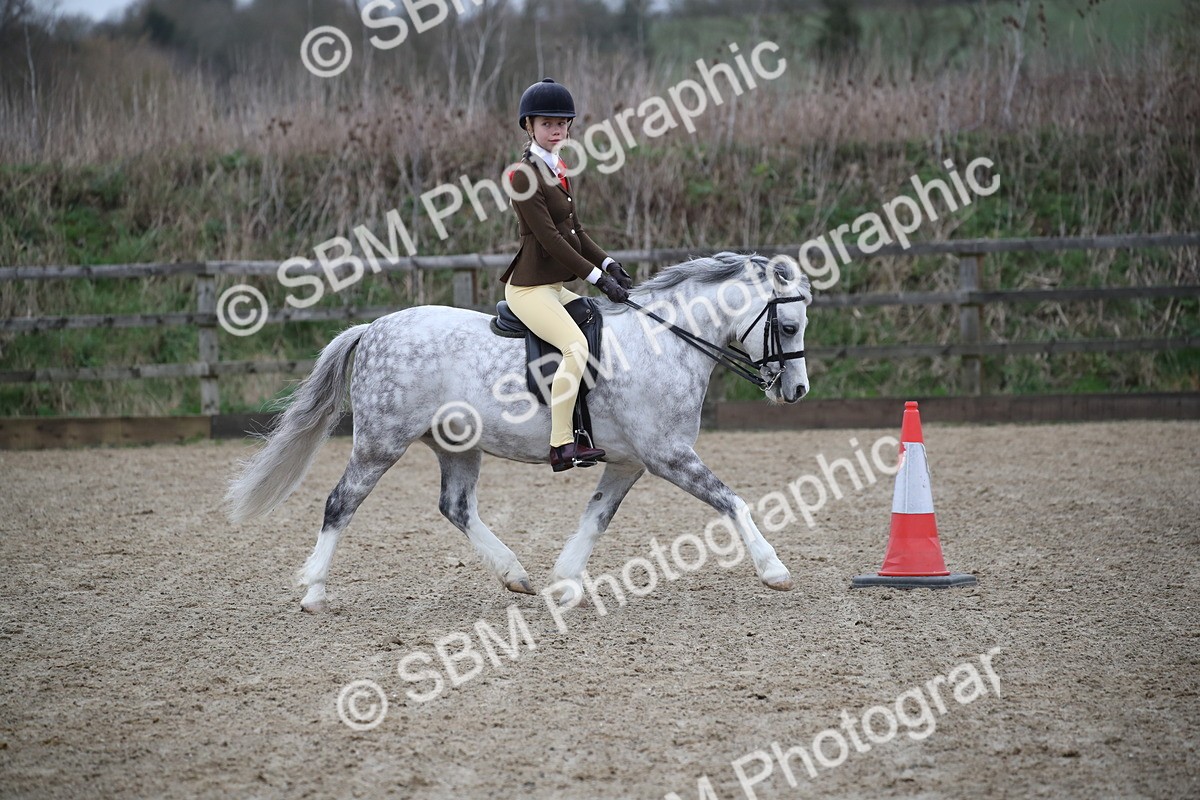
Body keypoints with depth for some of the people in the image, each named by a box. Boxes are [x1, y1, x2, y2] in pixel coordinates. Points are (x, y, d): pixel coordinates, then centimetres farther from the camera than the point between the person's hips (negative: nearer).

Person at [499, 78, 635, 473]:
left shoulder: (559, 171, 16)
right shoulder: (523, 175, -12)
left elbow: (575, 231, 17)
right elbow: (548, 237, -18)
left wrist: (609, 264, 0)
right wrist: (597, 277, -19)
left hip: (557, 287, 10)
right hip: (530, 287, -10)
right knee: (576, 344, -28)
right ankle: (562, 446, -29)